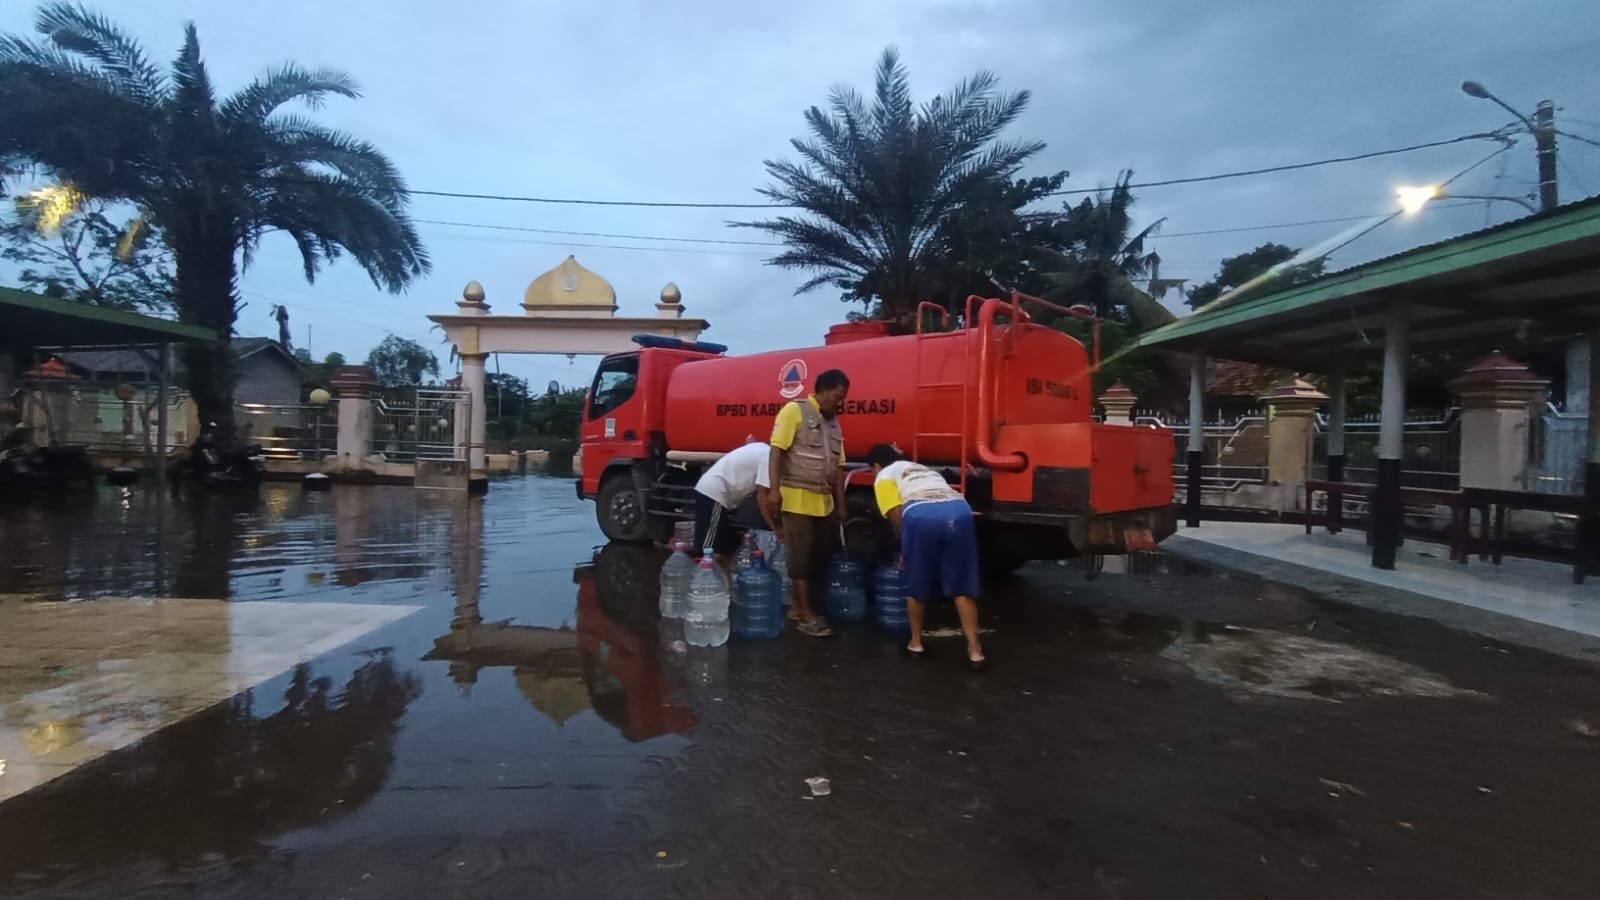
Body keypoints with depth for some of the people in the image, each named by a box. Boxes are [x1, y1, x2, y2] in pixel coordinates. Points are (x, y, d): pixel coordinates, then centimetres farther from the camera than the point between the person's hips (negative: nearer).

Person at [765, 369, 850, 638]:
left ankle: (797, 604, 23)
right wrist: (774, 490, -20)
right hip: (797, 498, -8)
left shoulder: (833, 423, 16)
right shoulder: (794, 411, -6)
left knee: (818, 554, 10)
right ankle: (806, 615, 3)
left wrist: (841, 506, 16)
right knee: (800, 556, -2)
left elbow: (838, 468, 17)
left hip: (824, 501, 8)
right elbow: (776, 452, -12)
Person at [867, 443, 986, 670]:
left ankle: (916, 643, 27)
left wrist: (907, 551, 21)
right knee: (963, 586, 12)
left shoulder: (884, 476, 22)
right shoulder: (922, 469, 41)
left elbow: (896, 515, 7)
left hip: (921, 515, -5)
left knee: (916, 586, 15)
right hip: (959, 510, 5)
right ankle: (975, 650, 10)